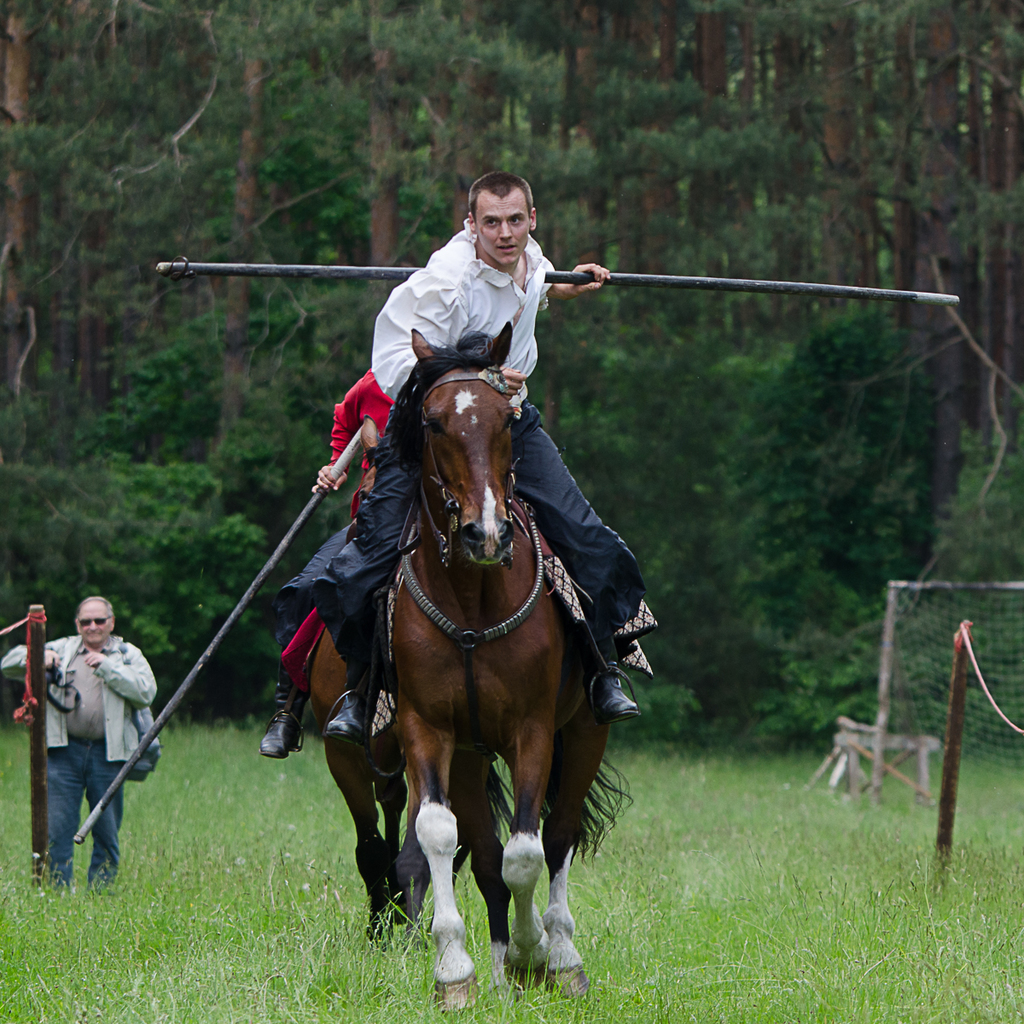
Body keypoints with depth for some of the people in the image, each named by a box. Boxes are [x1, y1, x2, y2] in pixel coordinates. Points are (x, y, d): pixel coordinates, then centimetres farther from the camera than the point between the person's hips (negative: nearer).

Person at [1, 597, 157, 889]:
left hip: (107, 754, 0)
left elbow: (146, 693, -6)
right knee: (58, 829, -4)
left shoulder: (129, 655, 11)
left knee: (107, 833, 4)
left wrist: (106, 666, -8)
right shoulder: (61, 649, 14)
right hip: (64, 752, 0)